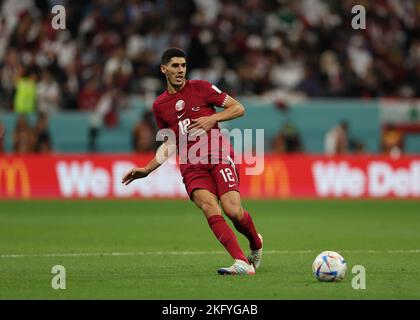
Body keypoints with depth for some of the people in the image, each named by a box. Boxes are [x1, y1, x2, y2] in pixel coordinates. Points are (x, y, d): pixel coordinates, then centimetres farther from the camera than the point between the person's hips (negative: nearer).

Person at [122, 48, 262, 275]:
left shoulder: (200, 88, 7)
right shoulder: (159, 105, 16)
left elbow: (238, 108, 8)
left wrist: (213, 119, -7)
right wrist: (146, 170, 18)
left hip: (219, 157, -2)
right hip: (191, 167, 2)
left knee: (233, 211, -17)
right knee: (209, 207, -25)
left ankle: (256, 243, 18)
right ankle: (242, 263, -31)